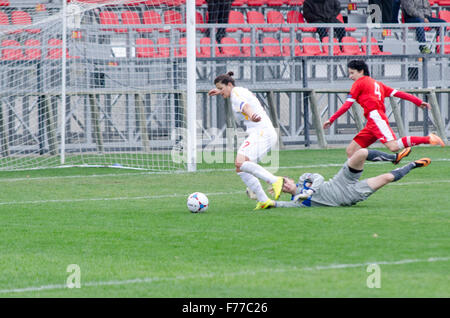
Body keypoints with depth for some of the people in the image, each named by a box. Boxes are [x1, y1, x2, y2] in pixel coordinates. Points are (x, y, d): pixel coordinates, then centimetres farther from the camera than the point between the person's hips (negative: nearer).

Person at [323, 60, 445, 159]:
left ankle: (428, 139, -30)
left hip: (376, 117, -10)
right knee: (351, 150, 6)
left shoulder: (359, 83, 7)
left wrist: (331, 119, 9)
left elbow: (347, 105, 4)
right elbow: (398, 93, 21)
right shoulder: (377, 84, 29)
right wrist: (419, 102, 18)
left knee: (393, 146, -26)